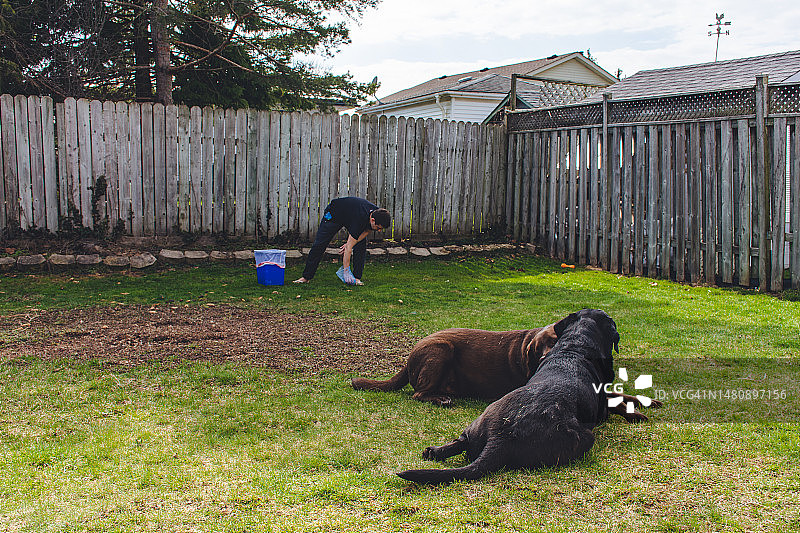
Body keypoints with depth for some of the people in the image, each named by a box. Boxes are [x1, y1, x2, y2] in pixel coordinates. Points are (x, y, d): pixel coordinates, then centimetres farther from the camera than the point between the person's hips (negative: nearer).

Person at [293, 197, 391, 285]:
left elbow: (366, 231, -7)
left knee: (361, 246, -12)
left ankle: (357, 278, -7)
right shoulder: (361, 219, -44)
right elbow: (349, 248, -40)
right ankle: (306, 277, 5)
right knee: (319, 244, -5)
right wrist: (346, 271, -39)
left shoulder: (378, 214, -26)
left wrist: (350, 244, -18)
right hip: (334, 213, -5)